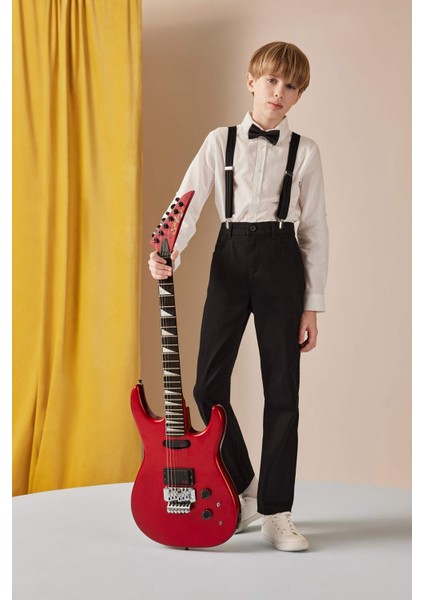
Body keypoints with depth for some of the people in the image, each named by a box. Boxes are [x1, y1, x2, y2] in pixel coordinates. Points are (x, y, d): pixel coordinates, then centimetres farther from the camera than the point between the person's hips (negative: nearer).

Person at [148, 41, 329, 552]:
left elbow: (315, 231, 4)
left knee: (282, 390, 1)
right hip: (231, 259, 1)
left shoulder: (304, 151, 5)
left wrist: (312, 305, -1)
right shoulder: (220, 142, 8)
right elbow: (187, 204, 0)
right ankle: (242, 487, 22)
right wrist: (167, 254, -20)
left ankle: (275, 511, 13)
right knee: (209, 384, -1)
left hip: (281, 261, -1)